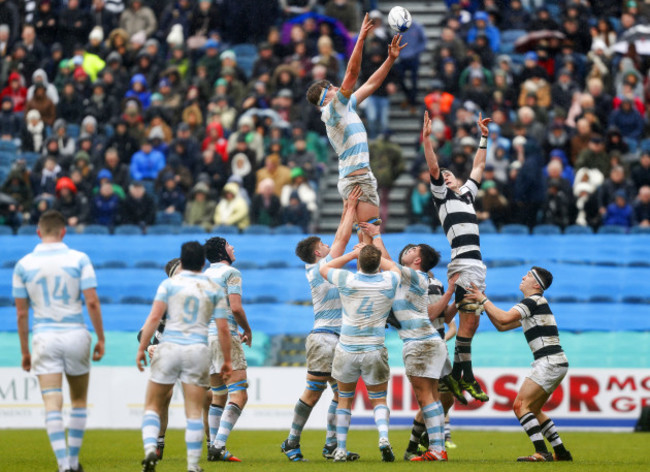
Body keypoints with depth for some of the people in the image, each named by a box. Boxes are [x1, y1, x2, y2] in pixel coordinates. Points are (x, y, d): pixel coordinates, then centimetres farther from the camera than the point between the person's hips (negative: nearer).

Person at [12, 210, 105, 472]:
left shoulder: (24, 265, 1)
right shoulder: (79, 259, -2)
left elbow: (21, 313, 4)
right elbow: (92, 302, -7)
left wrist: (25, 351, 11)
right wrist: (100, 338, 2)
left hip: (44, 338, 0)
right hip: (75, 335, 0)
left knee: (53, 405, -5)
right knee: (79, 401, 18)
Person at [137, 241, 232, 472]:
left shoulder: (169, 284, 4)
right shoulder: (215, 289, 8)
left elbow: (154, 318, -5)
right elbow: (222, 328, 4)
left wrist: (141, 349, 0)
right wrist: (227, 360, 12)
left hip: (168, 348, -1)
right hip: (198, 350, 1)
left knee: (152, 406, 8)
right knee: (194, 412, 4)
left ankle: (150, 449, -14)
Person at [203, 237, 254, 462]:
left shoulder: (205, 275, 18)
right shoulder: (231, 273, -4)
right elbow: (236, 308, -14)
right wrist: (247, 330, 2)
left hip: (206, 338, 8)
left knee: (218, 396, 15)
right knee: (239, 395, -10)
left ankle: (214, 447, 11)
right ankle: (219, 445, -22)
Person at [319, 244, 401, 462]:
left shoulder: (347, 281, -10)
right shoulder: (389, 281, -5)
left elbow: (324, 268, 12)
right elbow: (393, 266, 21)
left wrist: (353, 254, 12)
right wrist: (372, 253, 24)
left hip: (346, 351, 0)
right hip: (374, 351, 0)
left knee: (344, 400, 15)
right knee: (378, 400, 10)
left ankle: (341, 450, 11)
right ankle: (383, 436, -17)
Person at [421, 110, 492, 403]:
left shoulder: (466, 193, 24)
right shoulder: (442, 195, 6)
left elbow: (478, 166, 33)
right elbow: (433, 167, -6)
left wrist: (483, 137, 32)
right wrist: (426, 137, -15)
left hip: (477, 265, 8)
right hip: (463, 263, -8)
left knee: (470, 322, 6)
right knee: (469, 320, -13)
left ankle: (456, 376, 8)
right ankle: (466, 377, -12)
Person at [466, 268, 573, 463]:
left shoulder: (534, 301, -9)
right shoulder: (531, 304, 22)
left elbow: (504, 318, -21)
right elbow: (501, 325, 25)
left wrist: (484, 300, -9)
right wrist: (484, 303, 19)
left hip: (549, 362, -10)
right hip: (557, 364, 10)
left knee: (520, 405, -14)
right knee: (533, 410, 17)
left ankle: (542, 453, -21)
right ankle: (561, 452, 16)